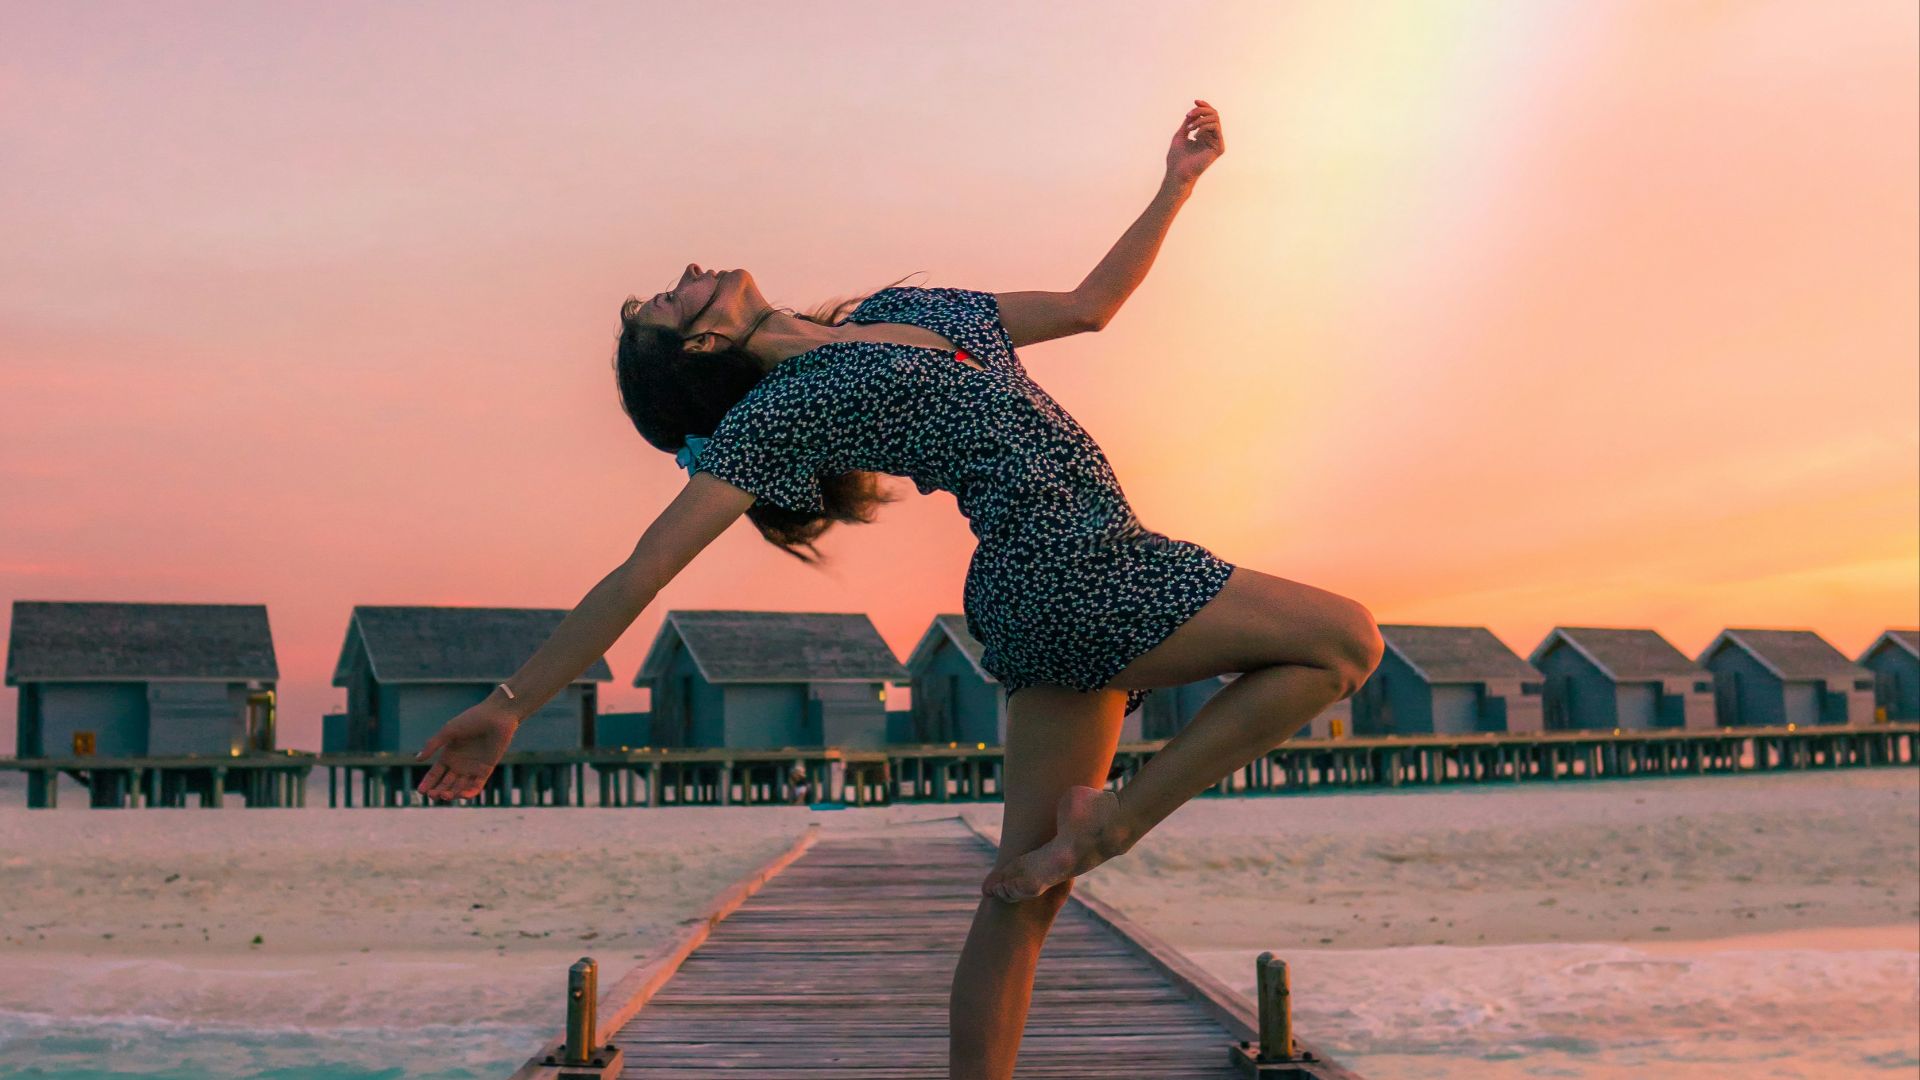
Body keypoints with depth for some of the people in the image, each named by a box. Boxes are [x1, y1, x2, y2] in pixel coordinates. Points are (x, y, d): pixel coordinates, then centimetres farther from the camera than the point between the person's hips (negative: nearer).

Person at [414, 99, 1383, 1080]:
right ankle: (1113, 822, -4)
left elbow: (1087, 305, 25)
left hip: (1063, 594, 7)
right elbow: (639, 574, -6)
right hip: (1073, 570, -7)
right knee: (1345, 641, -3)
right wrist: (511, 704, -8)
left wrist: (1177, 186, 20)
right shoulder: (776, 414, -3)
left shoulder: (906, 308, 20)